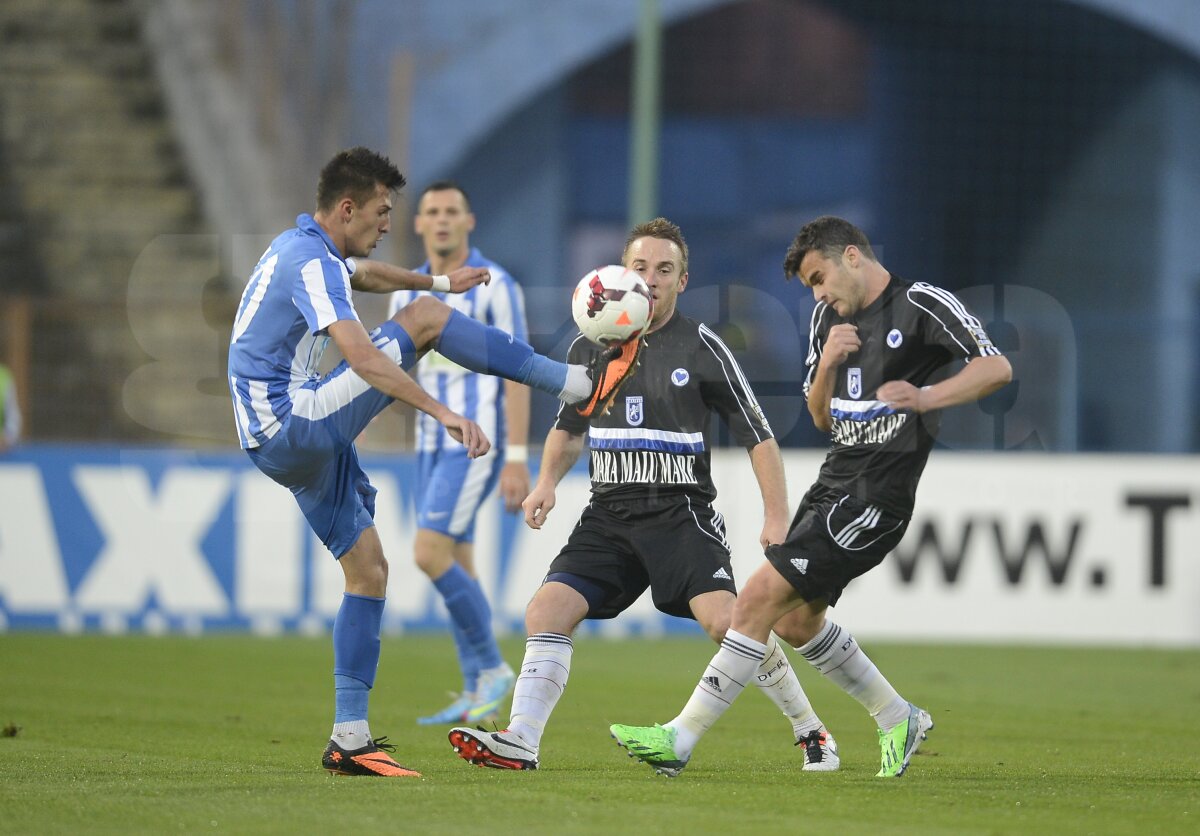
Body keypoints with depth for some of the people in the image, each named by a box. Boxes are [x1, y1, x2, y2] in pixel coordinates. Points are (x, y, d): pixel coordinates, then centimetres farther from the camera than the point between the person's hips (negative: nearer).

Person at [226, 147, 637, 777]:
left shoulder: (304, 249, 16)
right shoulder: (310, 264, -17)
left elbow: (363, 273, 41)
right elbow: (361, 356, -31)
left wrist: (438, 279, 52)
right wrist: (443, 413, -36)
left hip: (286, 442, 10)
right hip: (294, 432, -10)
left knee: (368, 569, 10)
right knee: (425, 319, -11)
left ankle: (349, 738, 7)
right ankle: (578, 386, -4)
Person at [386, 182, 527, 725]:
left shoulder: (496, 286, -10)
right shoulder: (409, 292, 11)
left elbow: (518, 375, -13)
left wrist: (517, 460, -17)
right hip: (433, 445, 7)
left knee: (431, 555, -17)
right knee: (456, 568, 8)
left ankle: (490, 668, -3)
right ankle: (475, 696, 15)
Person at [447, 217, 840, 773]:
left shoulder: (702, 348, -2)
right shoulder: (588, 347, 9)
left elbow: (757, 435, 0)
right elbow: (569, 429, 24)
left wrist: (776, 518, -9)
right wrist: (547, 482, 5)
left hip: (681, 514, -4)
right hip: (609, 514, 4)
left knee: (724, 618, -21)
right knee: (547, 612, -13)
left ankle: (811, 733, -4)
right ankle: (520, 743, -14)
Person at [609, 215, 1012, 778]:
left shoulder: (922, 305, -10)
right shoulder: (829, 316, 13)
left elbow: (997, 369, -18)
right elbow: (821, 418, 16)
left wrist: (925, 397, -32)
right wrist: (828, 363, -4)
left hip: (876, 498, -10)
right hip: (834, 480, 10)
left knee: (761, 597, -15)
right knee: (799, 616, 16)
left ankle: (681, 738, -13)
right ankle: (899, 721, 32)